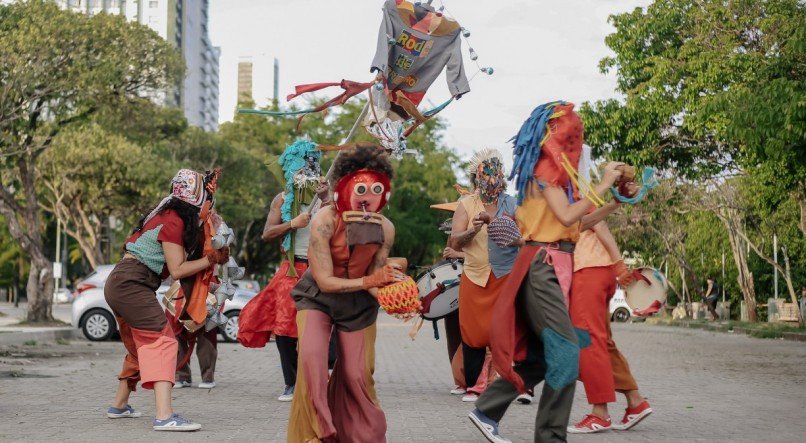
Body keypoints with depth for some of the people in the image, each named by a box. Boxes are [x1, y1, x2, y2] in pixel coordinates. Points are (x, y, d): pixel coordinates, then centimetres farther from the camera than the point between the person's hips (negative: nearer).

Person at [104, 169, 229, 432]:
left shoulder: (168, 216, 15)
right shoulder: (174, 221, -12)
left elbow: (167, 267, 12)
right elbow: (177, 270, -13)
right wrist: (212, 259, -6)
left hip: (120, 284, 10)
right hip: (131, 284, -10)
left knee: (141, 347, 22)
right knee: (163, 341, -17)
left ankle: (119, 406, 35)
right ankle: (165, 416, -28)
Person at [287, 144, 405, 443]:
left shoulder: (385, 229, -17)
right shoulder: (325, 220, -28)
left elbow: (375, 279, -12)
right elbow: (325, 281, -25)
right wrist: (368, 282, -34)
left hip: (359, 304, 3)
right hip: (318, 297, -3)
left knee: (358, 375, 2)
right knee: (312, 357, -25)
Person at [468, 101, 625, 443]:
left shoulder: (557, 170, 17)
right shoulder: (546, 168, -9)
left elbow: (579, 224, 18)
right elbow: (566, 216, -21)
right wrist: (602, 185, -13)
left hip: (553, 266, 10)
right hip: (543, 265, -10)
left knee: (542, 354, 12)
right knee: (566, 351, -11)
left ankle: (486, 411, 18)